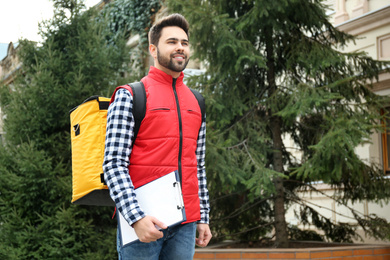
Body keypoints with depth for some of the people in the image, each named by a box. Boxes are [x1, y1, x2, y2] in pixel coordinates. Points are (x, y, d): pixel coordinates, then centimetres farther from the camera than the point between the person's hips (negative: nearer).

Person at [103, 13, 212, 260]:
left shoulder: (195, 103, 15)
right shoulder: (129, 97, -3)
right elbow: (114, 164, -10)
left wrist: (203, 217, 13)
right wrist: (136, 217, -20)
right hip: (142, 222, -5)